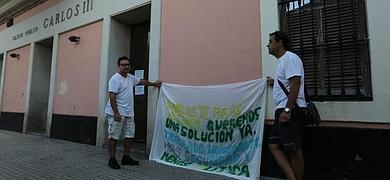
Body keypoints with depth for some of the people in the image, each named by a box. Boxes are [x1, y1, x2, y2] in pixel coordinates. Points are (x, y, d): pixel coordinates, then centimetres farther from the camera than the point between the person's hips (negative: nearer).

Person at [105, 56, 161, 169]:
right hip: (117, 113, -9)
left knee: (129, 135, 11)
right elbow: (112, 97, -18)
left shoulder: (131, 78, 14)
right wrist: (116, 113, -24)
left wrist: (153, 84, 42)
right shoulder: (115, 79, -12)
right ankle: (112, 160, 10)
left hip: (129, 113, 9)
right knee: (113, 136, -1)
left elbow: (141, 81, 32)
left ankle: (126, 158, 22)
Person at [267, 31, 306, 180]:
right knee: (273, 145, 6)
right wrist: (275, 82, 39)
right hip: (282, 110, 10)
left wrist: (287, 110, -24)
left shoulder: (290, 58, -8)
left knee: (294, 150, -1)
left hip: (291, 110, -10)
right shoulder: (282, 60, 21)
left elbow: (295, 84, -19)